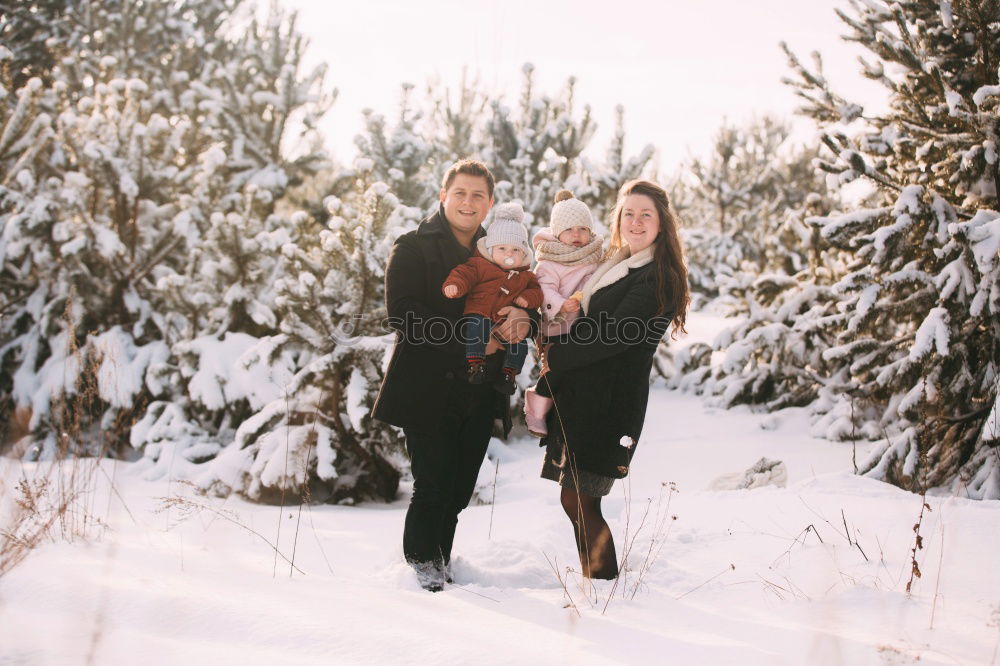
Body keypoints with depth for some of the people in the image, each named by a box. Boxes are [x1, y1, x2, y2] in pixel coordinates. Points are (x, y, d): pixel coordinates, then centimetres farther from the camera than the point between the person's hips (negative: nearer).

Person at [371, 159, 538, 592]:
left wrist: (524, 320, -12)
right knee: (434, 483, -5)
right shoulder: (413, 248, -2)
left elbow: (528, 302, 14)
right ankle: (421, 557, 19)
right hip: (428, 390, -5)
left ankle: (440, 559, 29)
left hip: (478, 394, 5)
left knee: (459, 487, 10)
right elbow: (402, 315, -14)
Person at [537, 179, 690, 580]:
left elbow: (614, 336, -17)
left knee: (578, 501, -8)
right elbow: (585, 324, 20)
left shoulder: (657, 277, -10)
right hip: (582, 398, 8)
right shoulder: (613, 266, 18)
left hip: (609, 405, -8)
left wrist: (555, 357, -8)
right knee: (576, 500, 9)